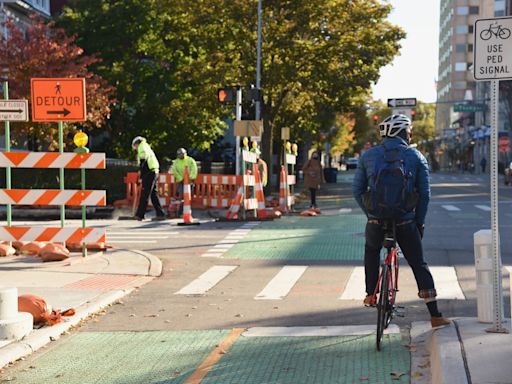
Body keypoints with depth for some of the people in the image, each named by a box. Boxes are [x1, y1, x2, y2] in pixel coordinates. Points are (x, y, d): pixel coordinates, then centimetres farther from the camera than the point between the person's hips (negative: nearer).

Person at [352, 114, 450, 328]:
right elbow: (425, 194, 2)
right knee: (418, 264, 10)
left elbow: (357, 190, 7)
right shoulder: (416, 157, 3)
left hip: (376, 221, 1)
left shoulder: (368, 156, 5)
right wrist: (419, 222, 11)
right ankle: (435, 315, 7)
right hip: (406, 222, -1)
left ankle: (370, 295, 28)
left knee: (372, 251, 32)